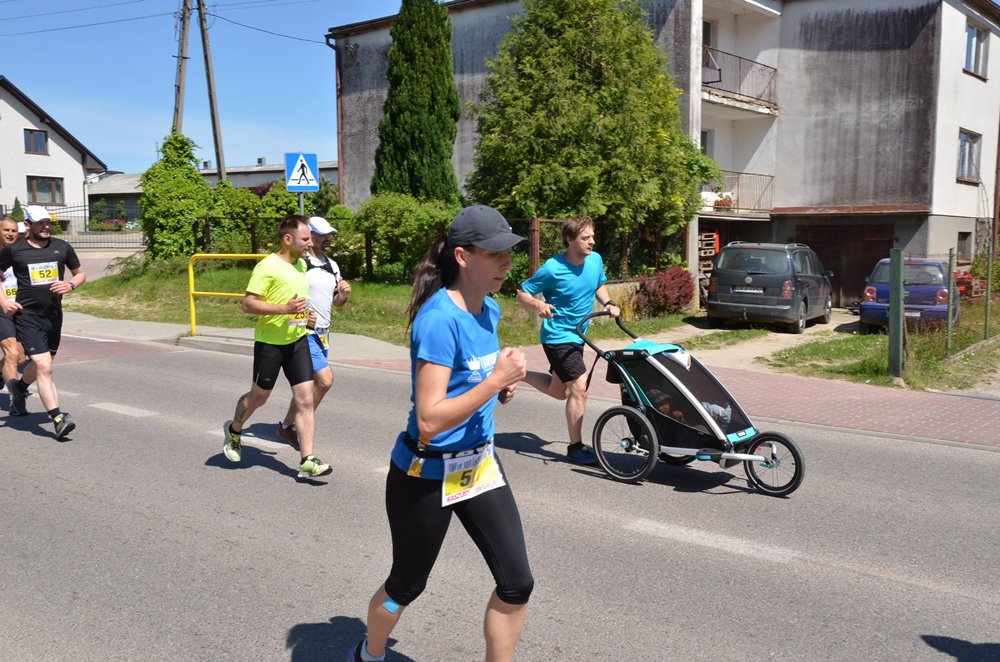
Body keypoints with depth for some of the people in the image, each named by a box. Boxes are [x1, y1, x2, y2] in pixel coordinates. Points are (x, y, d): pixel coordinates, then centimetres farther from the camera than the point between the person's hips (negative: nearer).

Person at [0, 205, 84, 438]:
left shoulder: (62, 247, 5)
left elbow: (80, 273, 14)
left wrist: (70, 285, -7)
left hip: (53, 315, 4)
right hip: (27, 315, -4)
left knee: (41, 366, 20)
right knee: (44, 367, -16)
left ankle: (19, 387, 53)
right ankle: (57, 419, -15)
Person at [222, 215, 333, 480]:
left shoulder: (302, 264, 10)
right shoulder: (268, 266, -15)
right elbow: (248, 304, -20)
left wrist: (305, 314, 10)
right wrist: (285, 309, -28)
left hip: (298, 340, 6)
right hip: (270, 342, -6)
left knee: (305, 399, -3)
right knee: (259, 396, 12)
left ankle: (307, 461, -1)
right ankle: (234, 430, 42)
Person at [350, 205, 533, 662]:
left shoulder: (489, 311, 1)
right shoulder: (440, 319, -25)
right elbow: (429, 420, -30)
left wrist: (504, 383, 0)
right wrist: (496, 380, -27)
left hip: (479, 464, 7)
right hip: (427, 475, -7)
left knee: (517, 584, 2)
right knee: (407, 585, 16)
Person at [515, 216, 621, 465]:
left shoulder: (595, 260, -4)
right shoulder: (553, 268, -21)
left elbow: (599, 285, 16)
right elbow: (522, 294, -13)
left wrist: (609, 303, -4)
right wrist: (538, 305, -34)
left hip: (576, 335, 8)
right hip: (557, 335, -7)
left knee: (559, 392, 17)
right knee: (579, 387, -14)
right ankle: (575, 447, 0)